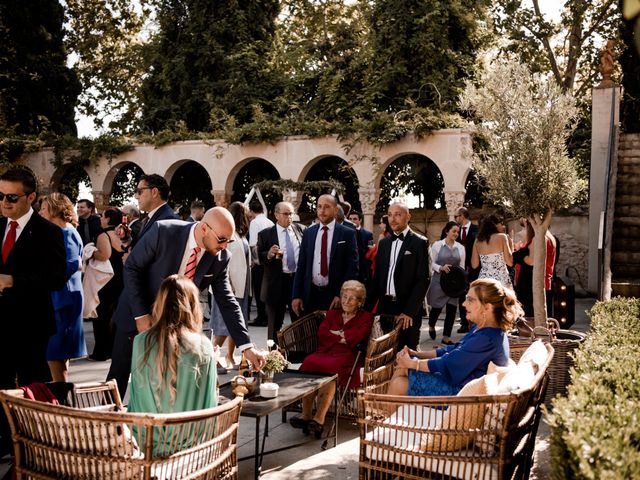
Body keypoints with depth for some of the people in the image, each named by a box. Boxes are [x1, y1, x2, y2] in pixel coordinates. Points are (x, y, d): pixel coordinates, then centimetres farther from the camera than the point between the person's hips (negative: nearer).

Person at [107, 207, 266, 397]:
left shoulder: (220, 258, -15)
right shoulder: (163, 232, -24)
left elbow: (227, 301, -8)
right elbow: (132, 268, -15)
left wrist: (247, 346, -13)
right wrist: (141, 315, -19)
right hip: (137, 316, -2)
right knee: (119, 375, 10)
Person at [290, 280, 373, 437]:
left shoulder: (366, 318, 19)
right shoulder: (332, 314, 29)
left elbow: (357, 336, -2)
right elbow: (321, 333, 10)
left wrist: (337, 333, 5)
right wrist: (343, 338, -1)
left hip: (346, 356, -3)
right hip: (324, 353, 3)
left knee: (329, 368, -37)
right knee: (309, 363, -32)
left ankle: (319, 418, -38)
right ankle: (306, 414, -32)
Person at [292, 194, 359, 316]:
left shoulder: (347, 234, -2)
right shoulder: (308, 233, 8)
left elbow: (352, 267, -5)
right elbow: (301, 266, 9)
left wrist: (341, 294, -12)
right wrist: (296, 295, 2)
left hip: (335, 295, -3)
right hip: (310, 294, 3)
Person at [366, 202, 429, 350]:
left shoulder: (419, 242, -4)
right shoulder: (384, 243, 13)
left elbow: (423, 280, -10)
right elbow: (377, 277, 14)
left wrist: (409, 311, -16)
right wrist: (369, 306, 6)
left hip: (408, 308, -5)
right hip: (385, 307, 5)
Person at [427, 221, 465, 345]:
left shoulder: (460, 247, 5)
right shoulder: (437, 245, -4)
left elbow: (462, 266, 7)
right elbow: (431, 263, -2)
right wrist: (441, 268, -20)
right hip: (439, 280, -3)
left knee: (451, 309, 1)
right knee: (436, 307, 2)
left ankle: (446, 337, 13)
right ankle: (431, 326, 35)